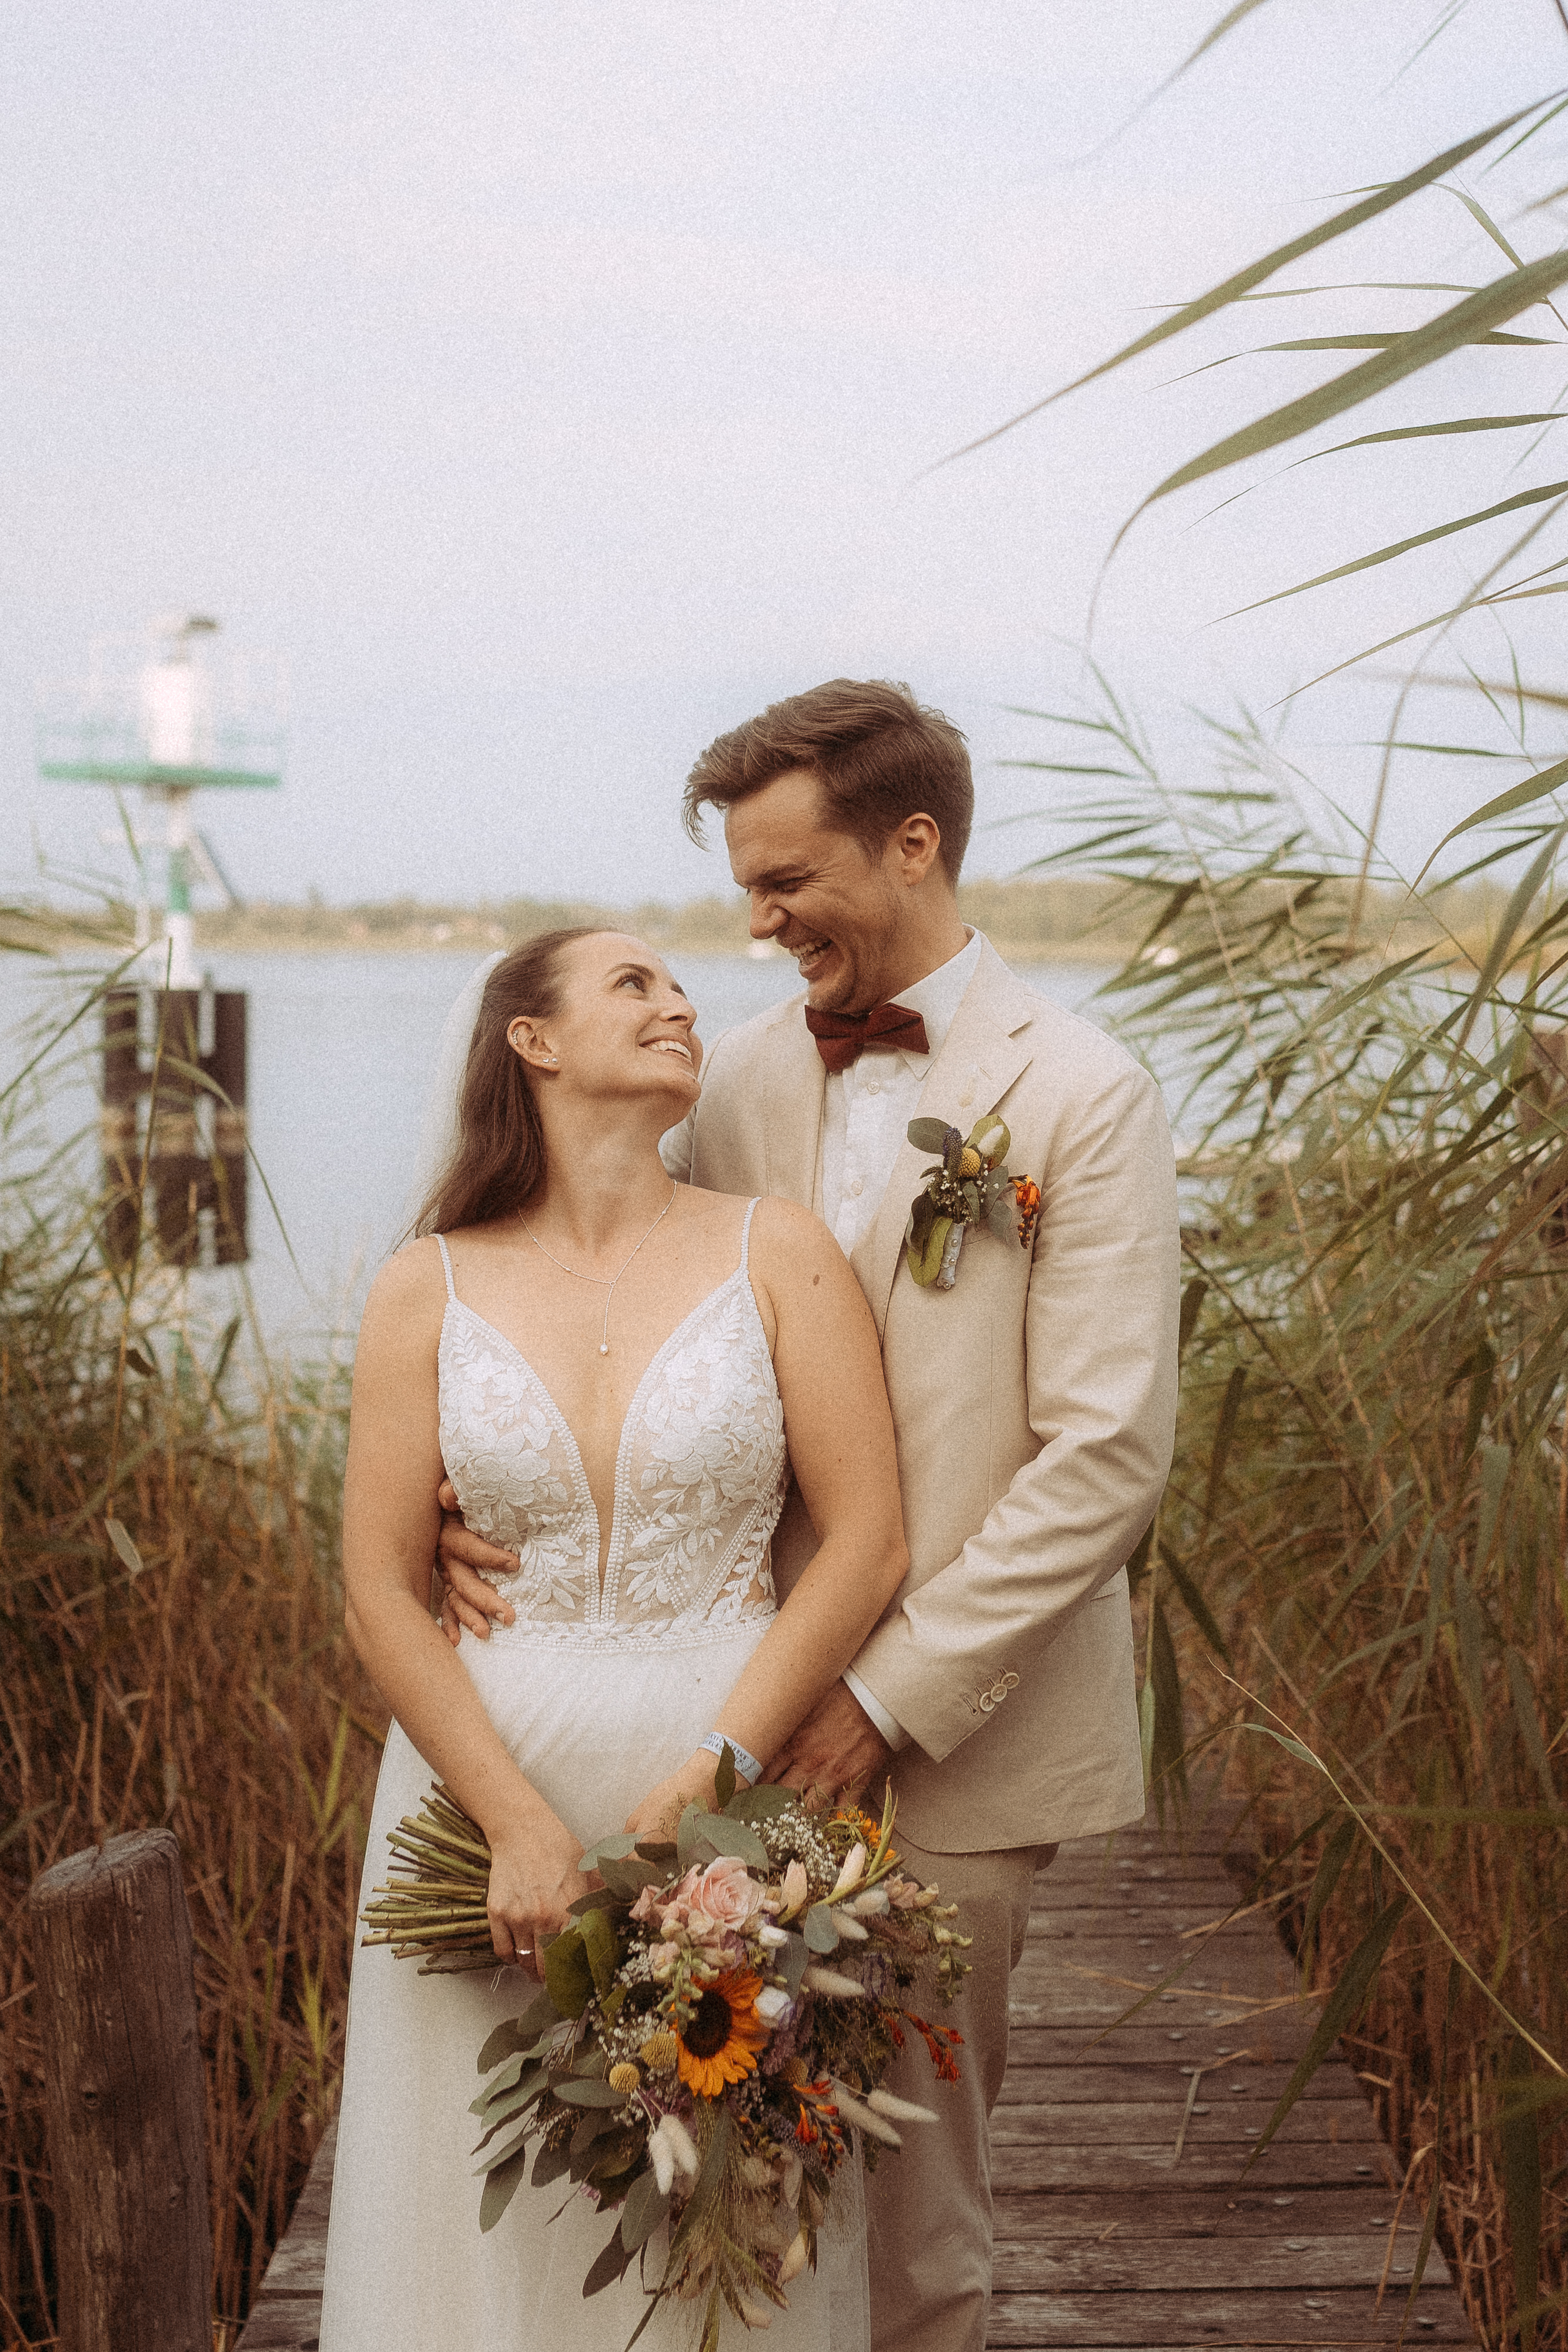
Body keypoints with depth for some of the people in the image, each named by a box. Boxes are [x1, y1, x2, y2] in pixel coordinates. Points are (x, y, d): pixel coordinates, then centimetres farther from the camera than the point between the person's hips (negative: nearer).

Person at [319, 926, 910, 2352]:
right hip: (483, 1776, 1)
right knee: (500, 2221, 10)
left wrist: (705, 1782, -13)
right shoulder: (427, 1290, 2)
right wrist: (517, 1823, -13)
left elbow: (870, 1543, -5)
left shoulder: (775, 1253, 0)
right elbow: (380, 1590, -2)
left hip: (730, 1781, 0)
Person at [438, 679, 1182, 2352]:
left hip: (949, 1730, -4)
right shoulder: (743, 1079, 8)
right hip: (761, 1710, 4)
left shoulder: (1082, 1097, -8)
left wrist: (893, 1695, -15)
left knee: (905, 2155, 6)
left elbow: (1106, 1458, -13)